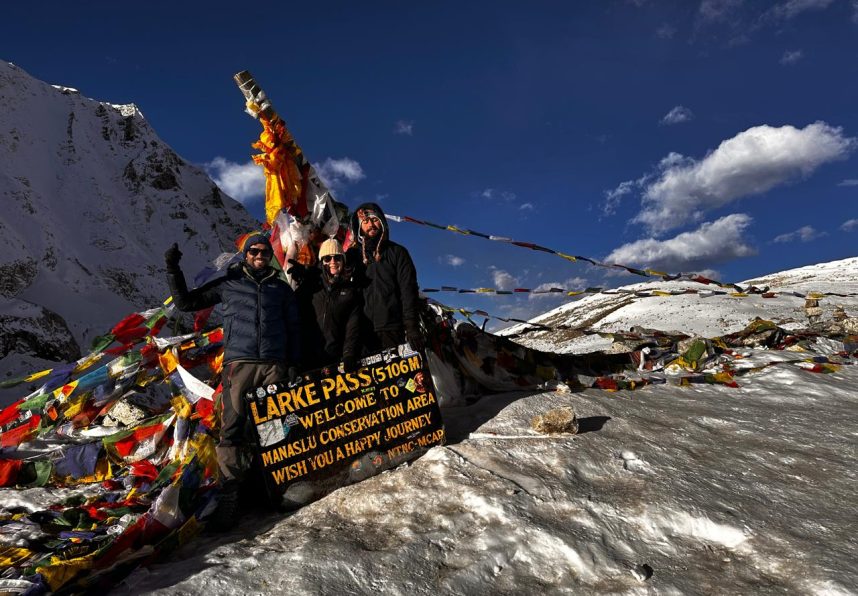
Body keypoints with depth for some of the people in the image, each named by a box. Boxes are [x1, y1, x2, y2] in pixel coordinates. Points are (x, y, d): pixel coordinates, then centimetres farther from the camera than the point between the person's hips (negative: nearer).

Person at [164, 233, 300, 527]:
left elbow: (293, 329, 17)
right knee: (233, 427, -9)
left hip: (275, 365, 1)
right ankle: (230, 491, -6)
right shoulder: (229, 284, 15)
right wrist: (173, 270, 5)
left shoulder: (282, 288, 18)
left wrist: (294, 364, 8)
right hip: (239, 363, -1)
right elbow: (186, 302, 17)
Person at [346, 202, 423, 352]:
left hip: (392, 330, -1)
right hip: (361, 332, 2)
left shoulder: (397, 252, 10)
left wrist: (412, 327, -11)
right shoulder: (352, 255, 16)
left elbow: (409, 291, 1)